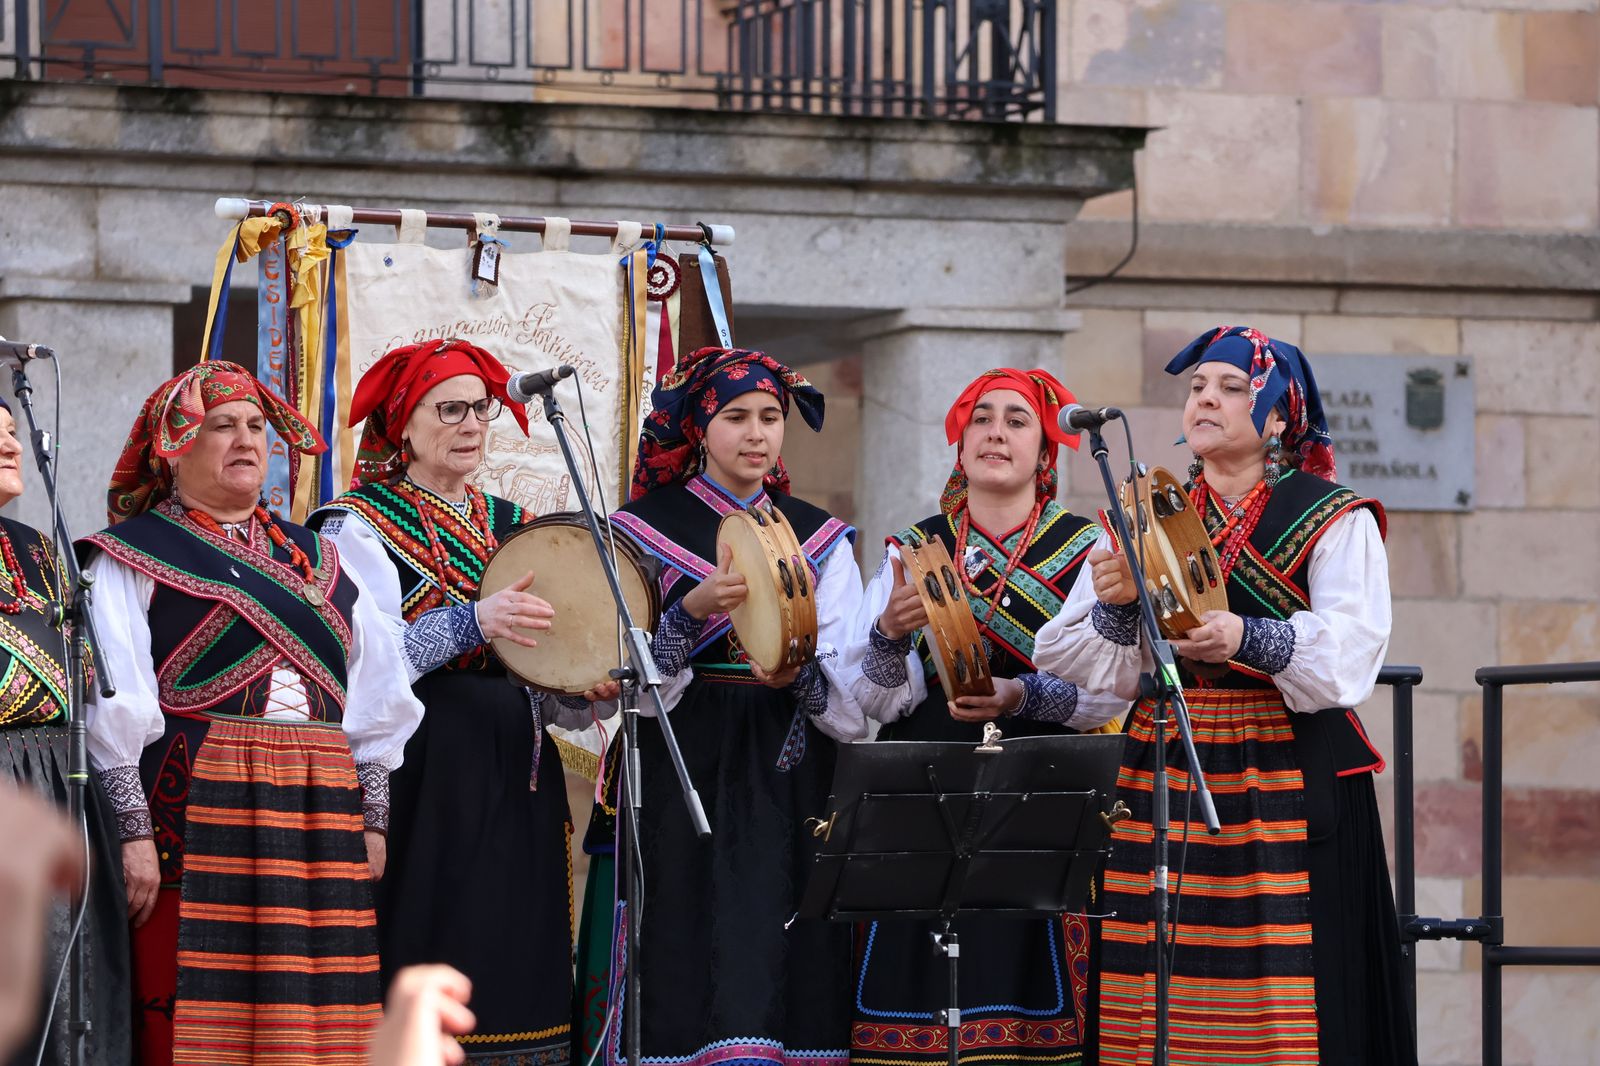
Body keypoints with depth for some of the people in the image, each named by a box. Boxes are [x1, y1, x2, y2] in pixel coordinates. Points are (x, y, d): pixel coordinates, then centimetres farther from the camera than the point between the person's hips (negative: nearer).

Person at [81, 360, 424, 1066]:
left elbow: (374, 697, 20)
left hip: (321, 819, 5)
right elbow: (113, 708, -5)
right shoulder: (135, 556, 4)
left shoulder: (310, 557, 21)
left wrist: (372, 820, 11)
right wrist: (134, 831, -15)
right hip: (196, 816, -5)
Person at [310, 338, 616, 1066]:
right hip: (420, 780, -5)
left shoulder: (509, 527, 17)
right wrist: (470, 623, -24)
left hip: (517, 783, 5)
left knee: (517, 981, 2)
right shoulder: (359, 526, 0)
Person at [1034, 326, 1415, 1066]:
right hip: (1162, 774, 3)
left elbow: (1348, 647, -12)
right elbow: (1067, 659, 9)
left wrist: (1249, 640, -28)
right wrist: (1113, 608, -11)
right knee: (1157, 998, -2)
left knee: (1279, 1000, -9)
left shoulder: (1331, 519, 4)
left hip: (1288, 779, -3)